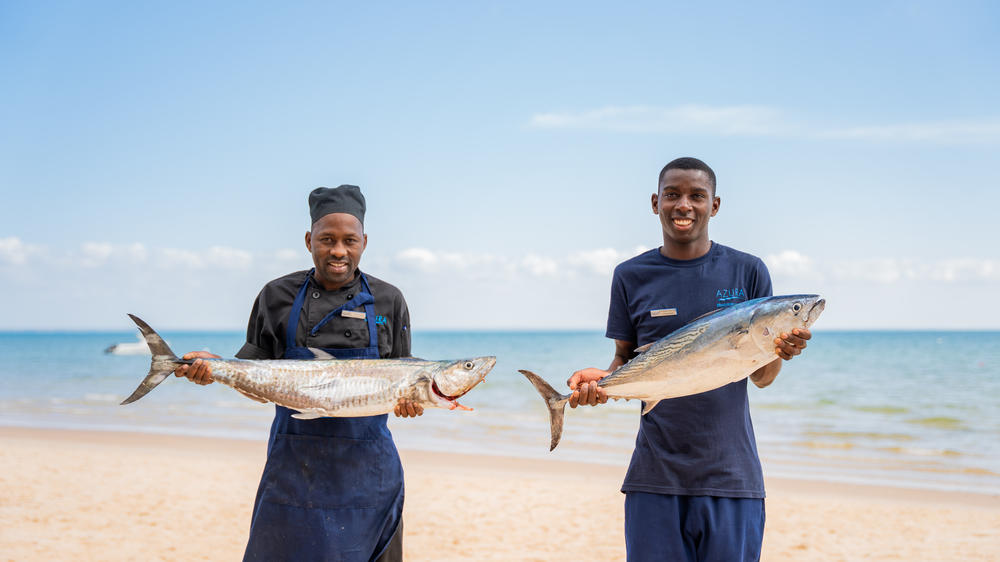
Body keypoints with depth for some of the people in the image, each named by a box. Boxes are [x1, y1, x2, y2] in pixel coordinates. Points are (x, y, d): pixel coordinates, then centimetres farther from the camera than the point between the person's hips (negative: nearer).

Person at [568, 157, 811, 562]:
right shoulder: (631, 277, 5)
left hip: (730, 473, 0)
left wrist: (779, 353, -16)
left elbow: (760, 378, 5)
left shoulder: (747, 271, 3)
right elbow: (624, 362, 10)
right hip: (655, 475, 1)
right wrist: (600, 380, -11)